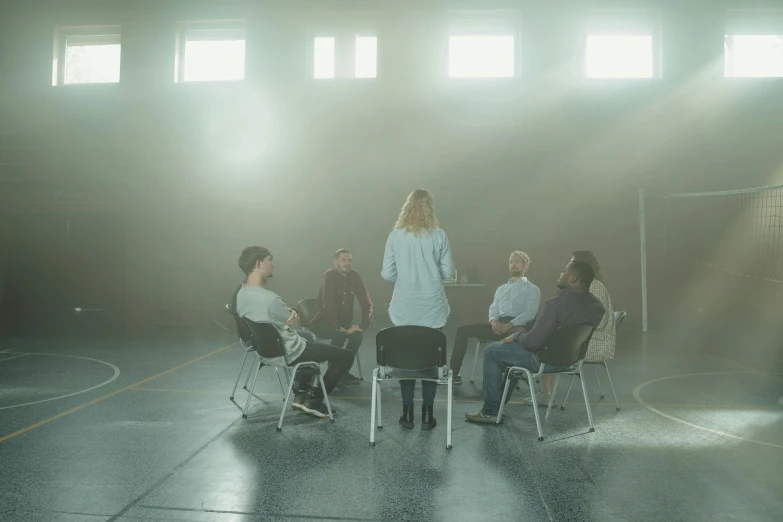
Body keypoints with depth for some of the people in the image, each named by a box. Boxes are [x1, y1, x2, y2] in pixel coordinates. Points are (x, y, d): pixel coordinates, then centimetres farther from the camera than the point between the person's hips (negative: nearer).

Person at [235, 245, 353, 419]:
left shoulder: (241, 293, -2)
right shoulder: (269, 298, -32)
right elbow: (292, 320, -14)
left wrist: (289, 312, -11)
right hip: (289, 353, -10)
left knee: (308, 338, 39)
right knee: (346, 356, -3)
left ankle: (302, 394, 32)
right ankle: (313, 400, 6)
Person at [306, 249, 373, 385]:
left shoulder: (355, 276, -3)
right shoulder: (330, 276, -17)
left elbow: (366, 302, -6)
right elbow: (329, 304, -27)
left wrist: (363, 325, -18)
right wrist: (337, 327, -32)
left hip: (342, 322, 5)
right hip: (322, 322, -5)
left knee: (357, 335, -23)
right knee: (340, 335, -32)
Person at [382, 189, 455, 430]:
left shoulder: (395, 236, -3)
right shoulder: (438, 235, -5)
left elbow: (387, 274, -3)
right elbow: (448, 272, -3)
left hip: (404, 310, 1)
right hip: (433, 309, -1)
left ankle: (407, 413, 17)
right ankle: (427, 414, 14)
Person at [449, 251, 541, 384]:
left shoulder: (532, 289, 11)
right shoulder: (502, 288, 28)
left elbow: (530, 313, -4)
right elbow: (493, 308, 19)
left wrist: (509, 325, -18)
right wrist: (493, 321, -6)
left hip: (517, 326, -5)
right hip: (497, 325, 5)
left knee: (518, 334, -43)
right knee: (463, 330, -12)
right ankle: (454, 372, -13)